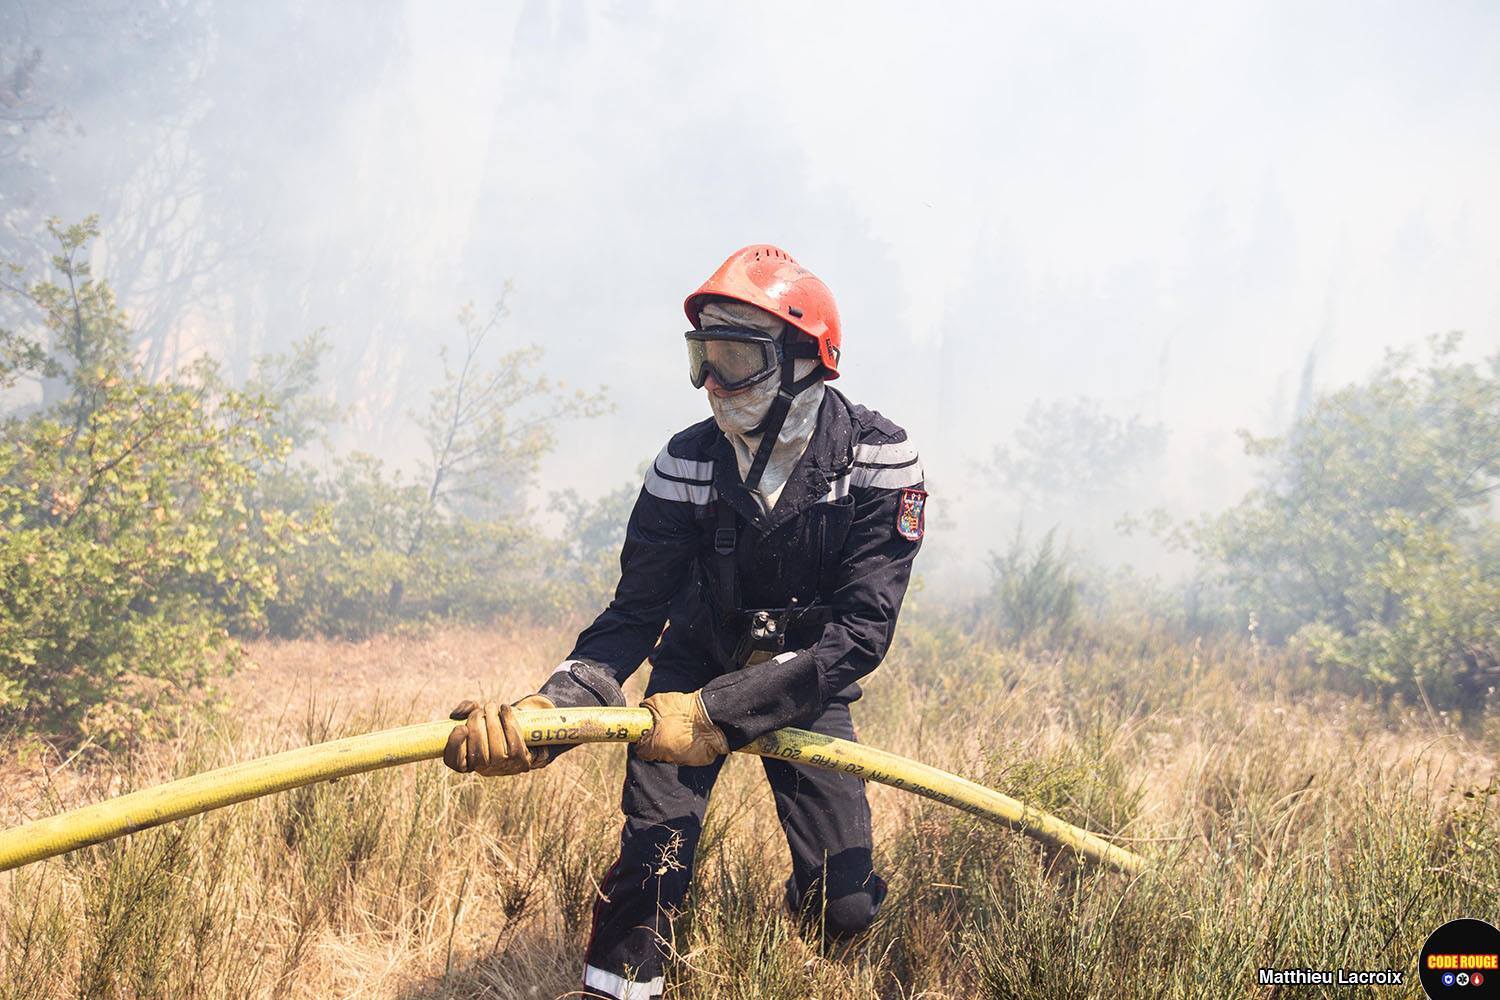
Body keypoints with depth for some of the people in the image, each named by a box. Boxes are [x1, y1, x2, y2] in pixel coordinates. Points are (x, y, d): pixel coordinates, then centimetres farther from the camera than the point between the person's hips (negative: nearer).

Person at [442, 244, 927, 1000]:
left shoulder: (878, 459, -22)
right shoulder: (687, 462, -15)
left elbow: (863, 630, -27)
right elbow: (634, 614, -14)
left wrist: (720, 711, -36)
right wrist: (547, 709, -34)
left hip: (807, 686, -1)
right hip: (694, 672, 1)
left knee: (843, 904, -4)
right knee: (651, 858, -19)